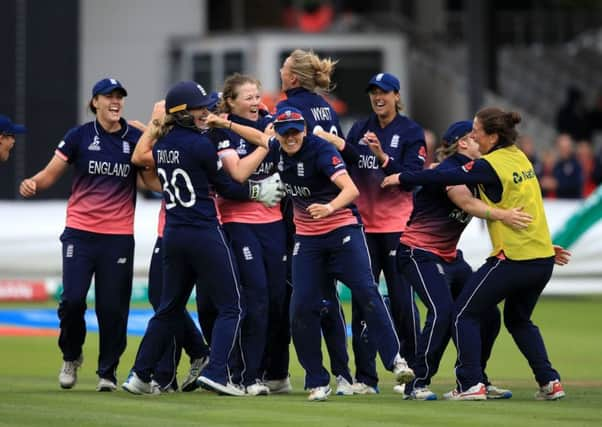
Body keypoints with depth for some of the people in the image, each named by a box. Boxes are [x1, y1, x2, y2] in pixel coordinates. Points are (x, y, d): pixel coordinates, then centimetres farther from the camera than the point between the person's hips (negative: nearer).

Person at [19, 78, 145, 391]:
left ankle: (108, 371, 16)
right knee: (72, 298, -10)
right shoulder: (79, 136, 1)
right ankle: (71, 356, 16)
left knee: (113, 307, 0)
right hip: (80, 233, -1)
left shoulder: (136, 138, 4)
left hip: (119, 237, 1)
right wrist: (33, 184, -20)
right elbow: (50, 175, 1)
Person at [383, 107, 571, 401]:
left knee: (464, 314, 5)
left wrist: (402, 178, -5)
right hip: (543, 259, 8)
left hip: (513, 260, -8)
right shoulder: (520, 158, 10)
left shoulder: (491, 165, -13)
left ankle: (471, 384, -2)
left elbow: (445, 178, -13)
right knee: (519, 320, 26)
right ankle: (549, 382, 16)